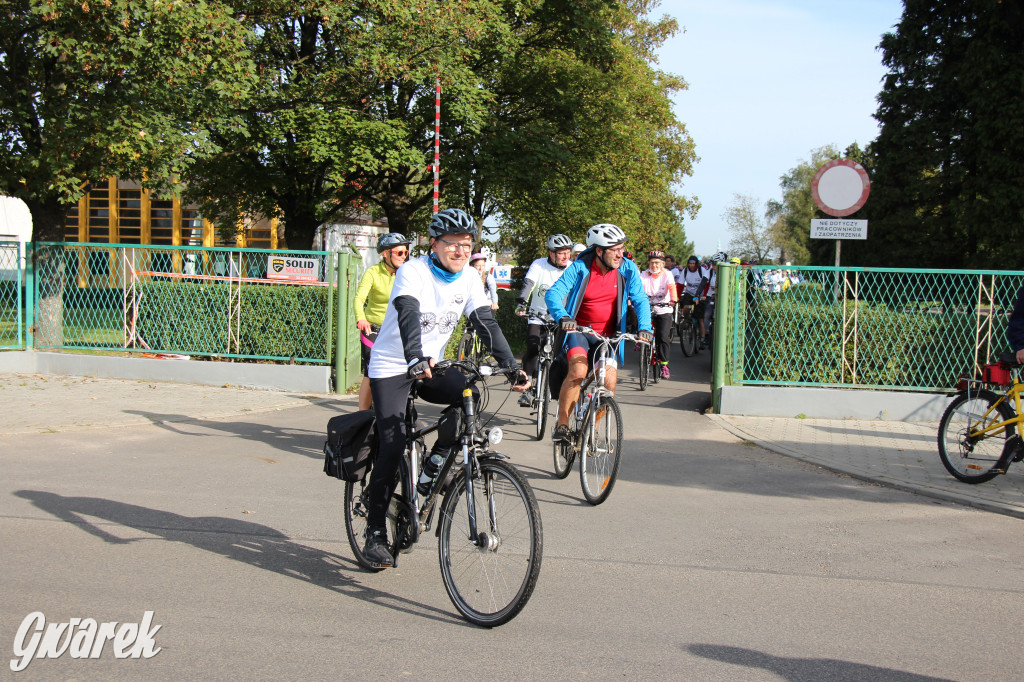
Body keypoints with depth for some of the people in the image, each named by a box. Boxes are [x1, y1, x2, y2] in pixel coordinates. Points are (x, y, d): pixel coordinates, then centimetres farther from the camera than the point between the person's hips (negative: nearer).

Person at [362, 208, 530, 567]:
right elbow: (408, 315, -35)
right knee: (392, 445, -13)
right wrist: (416, 359, -52)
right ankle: (375, 532, 1)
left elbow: (486, 324, -7)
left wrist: (512, 366, -19)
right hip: (392, 367, -5)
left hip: (431, 366, 5)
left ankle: (438, 460, -2)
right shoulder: (413, 271, -19)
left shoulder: (469, 279, -3)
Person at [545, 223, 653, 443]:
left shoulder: (628, 269, -6)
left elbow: (640, 300, -8)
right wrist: (562, 317, -41)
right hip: (579, 330, -2)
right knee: (579, 369, -30)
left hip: (608, 335, 3)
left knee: (609, 380, -16)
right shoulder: (580, 268, -13)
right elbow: (553, 293, -21)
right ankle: (561, 425, -17)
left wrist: (644, 327, -27)